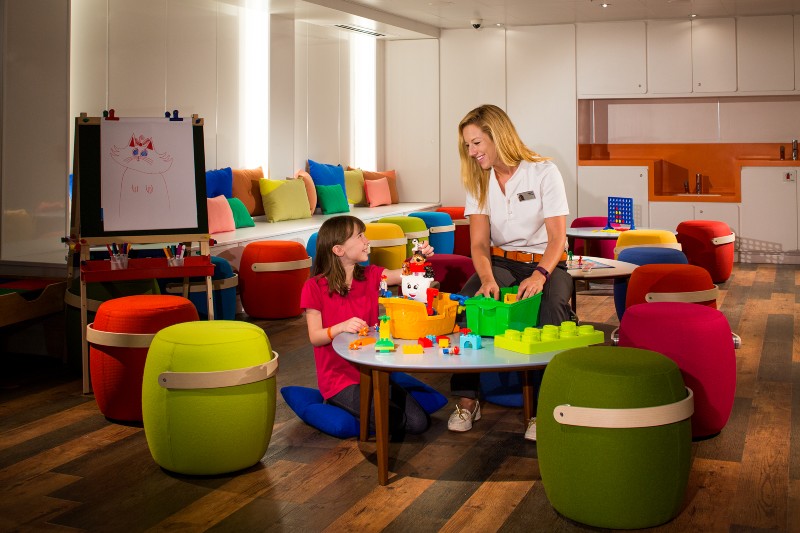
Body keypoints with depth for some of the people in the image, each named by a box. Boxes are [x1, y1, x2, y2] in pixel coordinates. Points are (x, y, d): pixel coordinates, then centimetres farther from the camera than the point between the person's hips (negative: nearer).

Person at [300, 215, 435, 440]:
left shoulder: (370, 276, 6)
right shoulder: (315, 287, -10)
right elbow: (315, 337, -11)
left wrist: (420, 257, -22)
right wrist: (343, 326, -28)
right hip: (339, 378, -6)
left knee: (419, 422, -7)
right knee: (391, 420, -23)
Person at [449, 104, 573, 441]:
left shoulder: (544, 172, -8)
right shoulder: (478, 181, 5)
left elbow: (557, 238, -13)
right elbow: (479, 242, -3)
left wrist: (540, 275, -33)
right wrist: (487, 279, -25)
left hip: (546, 261, -3)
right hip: (501, 261, 3)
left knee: (553, 306, -36)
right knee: (465, 302, -28)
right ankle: (466, 400, -20)